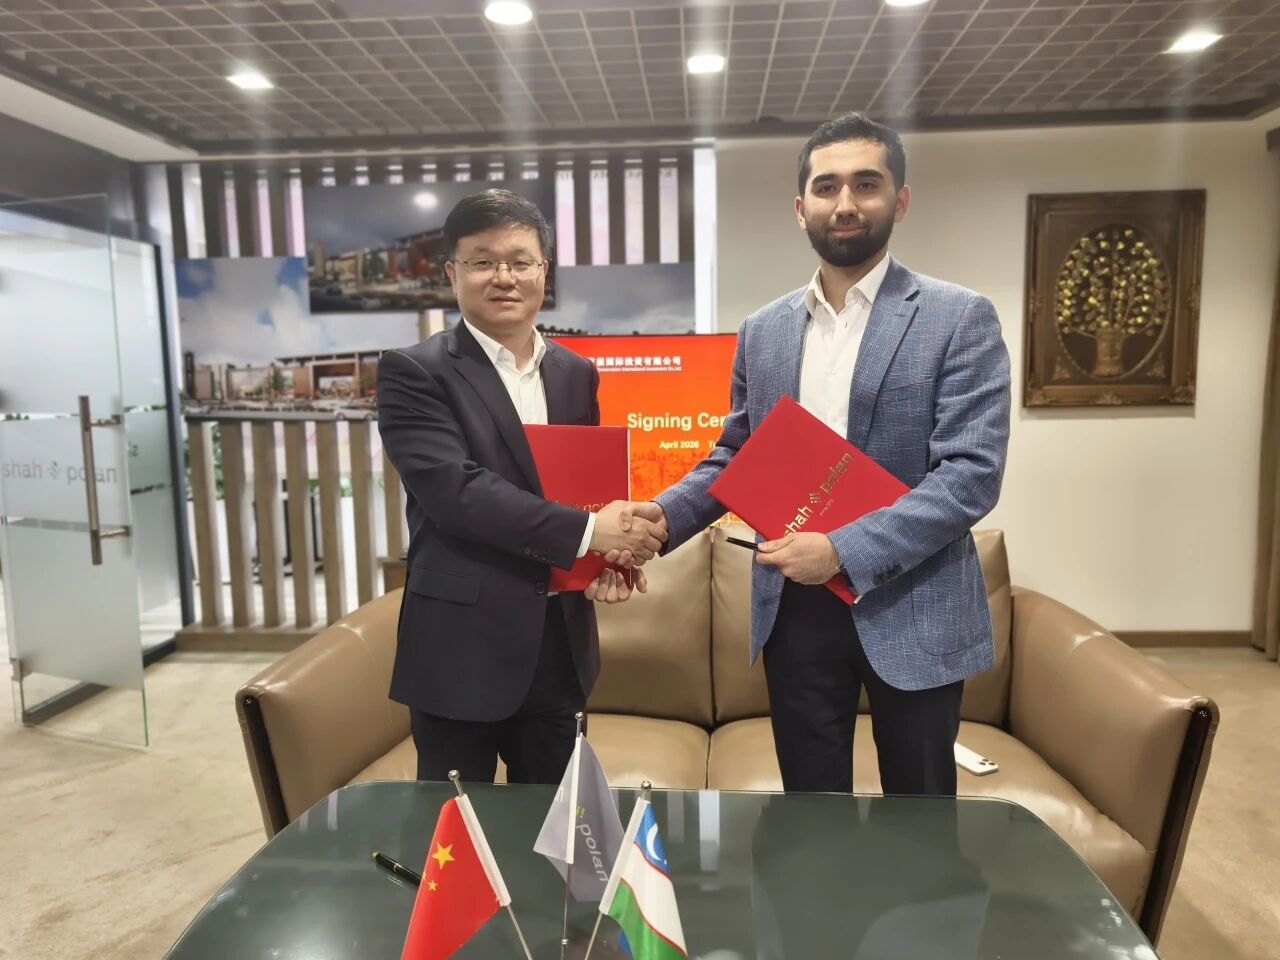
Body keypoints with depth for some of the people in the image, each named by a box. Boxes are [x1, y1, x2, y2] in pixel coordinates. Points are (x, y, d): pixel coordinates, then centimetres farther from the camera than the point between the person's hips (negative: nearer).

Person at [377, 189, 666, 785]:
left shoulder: (575, 375, 8)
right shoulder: (414, 373, -8)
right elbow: (456, 489, -21)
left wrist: (608, 551, -7)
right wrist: (587, 532, -23)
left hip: (559, 645, 5)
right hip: (462, 647, -5)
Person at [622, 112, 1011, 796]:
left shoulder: (960, 319, -6)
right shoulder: (762, 331, 7)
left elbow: (972, 473, -14)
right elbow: (735, 456, 12)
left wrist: (844, 550, -22)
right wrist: (665, 515, -6)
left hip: (912, 611, -3)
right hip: (794, 610, 3)